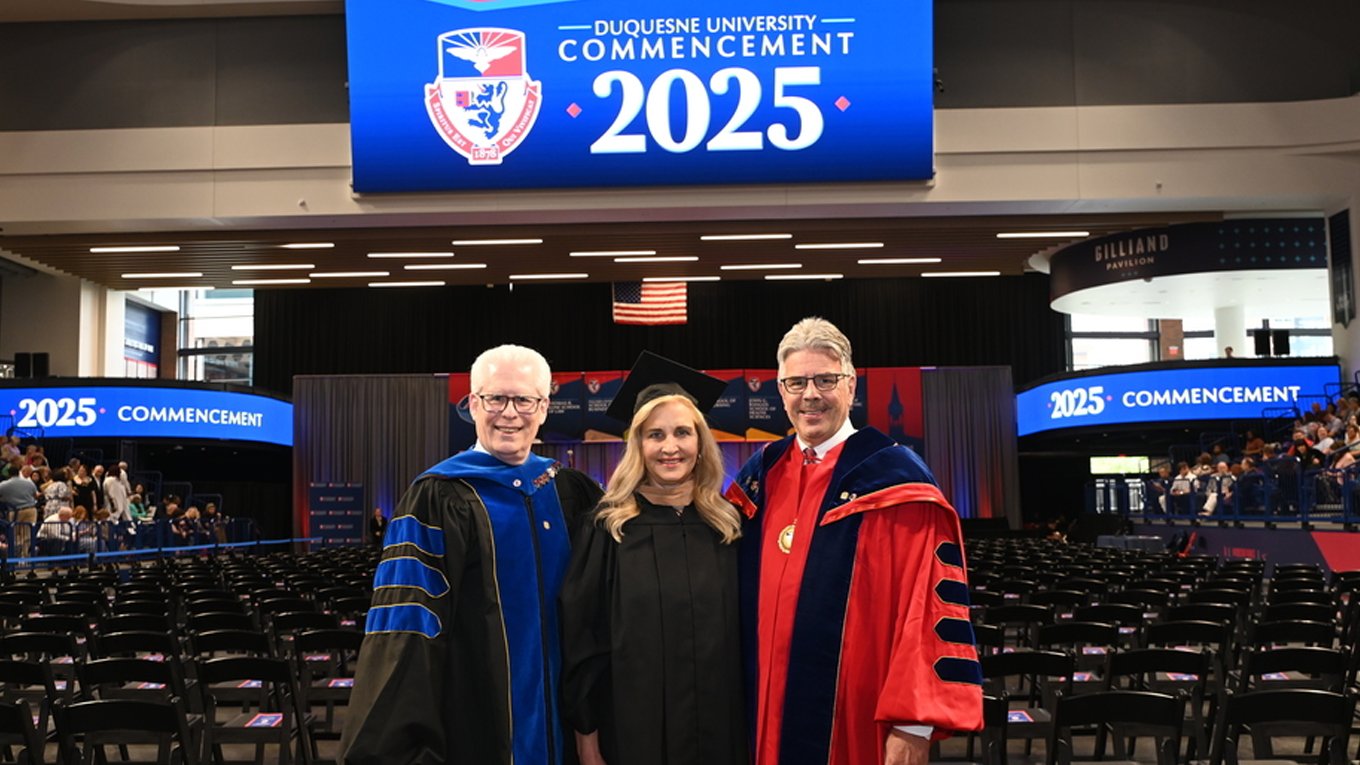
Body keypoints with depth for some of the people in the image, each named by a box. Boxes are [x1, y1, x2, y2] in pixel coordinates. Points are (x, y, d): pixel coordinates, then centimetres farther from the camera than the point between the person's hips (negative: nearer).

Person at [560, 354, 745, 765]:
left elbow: (751, 634, 6)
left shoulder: (729, 528, 2)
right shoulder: (607, 530, -5)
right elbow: (580, 639, -5)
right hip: (633, 729, -2)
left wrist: (754, 730, 3)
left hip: (720, 729, 3)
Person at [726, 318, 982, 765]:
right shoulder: (760, 476, 7)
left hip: (857, 727, -4)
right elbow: (734, 595, 14)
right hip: (768, 718, 5)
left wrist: (914, 726, -19)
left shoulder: (896, 481, -9)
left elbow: (930, 608, -14)